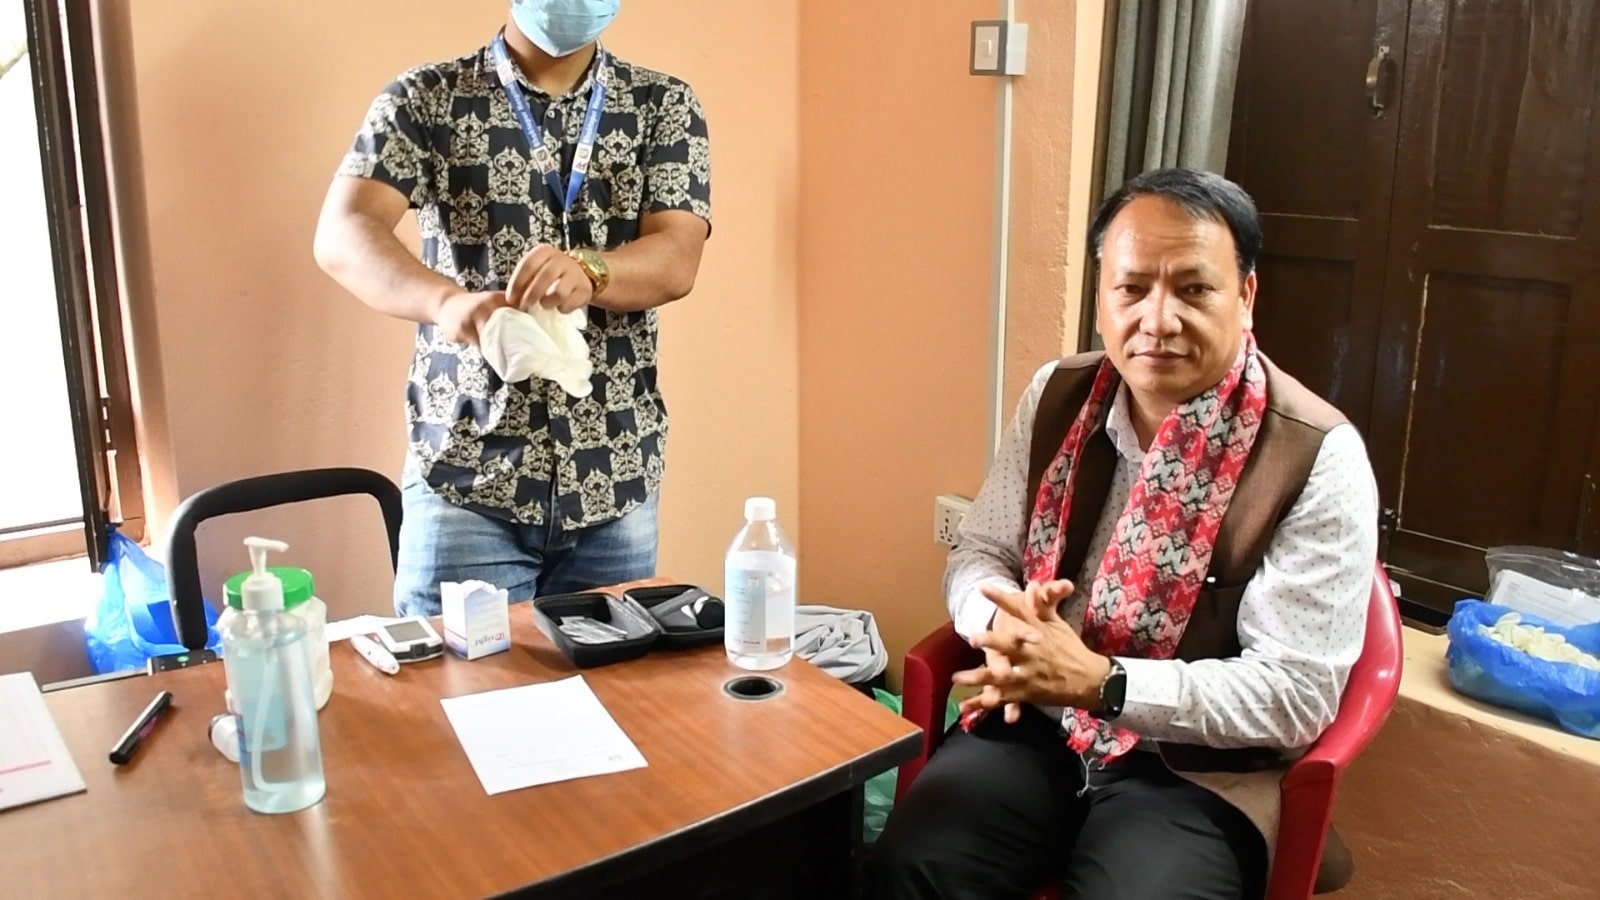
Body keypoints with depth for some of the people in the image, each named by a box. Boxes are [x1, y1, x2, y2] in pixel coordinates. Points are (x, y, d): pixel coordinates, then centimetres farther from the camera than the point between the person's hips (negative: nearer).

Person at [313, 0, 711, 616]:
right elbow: (342, 235, -13)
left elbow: (677, 260, -8)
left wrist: (587, 272, -30)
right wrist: (447, 301, -33)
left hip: (616, 483, 2)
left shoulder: (664, 105, 6)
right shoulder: (426, 99, 1)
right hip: (466, 479, -1)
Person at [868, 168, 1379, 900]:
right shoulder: (1056, 399, 1)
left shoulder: (1318, 458, -13)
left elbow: (1297, 694, -14)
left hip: (1193, 769, -2)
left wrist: (1099, 682, -24)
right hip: (1035, 725, 3)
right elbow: (978, 553, 9)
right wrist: (1005, 622, -15)